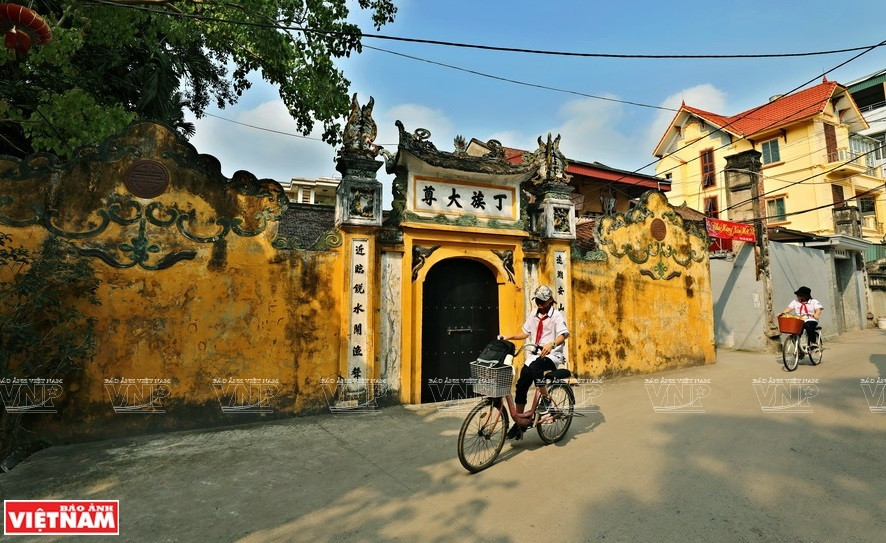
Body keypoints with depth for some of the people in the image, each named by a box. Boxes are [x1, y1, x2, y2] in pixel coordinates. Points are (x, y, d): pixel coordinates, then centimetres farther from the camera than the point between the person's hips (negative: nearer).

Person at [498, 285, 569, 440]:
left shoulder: (556, 315, -7)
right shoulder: (534, 315, 10)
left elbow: (564, 334, -24)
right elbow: (525, 333, 16)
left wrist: (551, 344, -43)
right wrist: (508, 337, 1)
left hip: (551, 356, -6)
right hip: (534, 354, 6)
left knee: (534, 367, -37)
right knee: (521, 386, -3)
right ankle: (519, 423, 10)